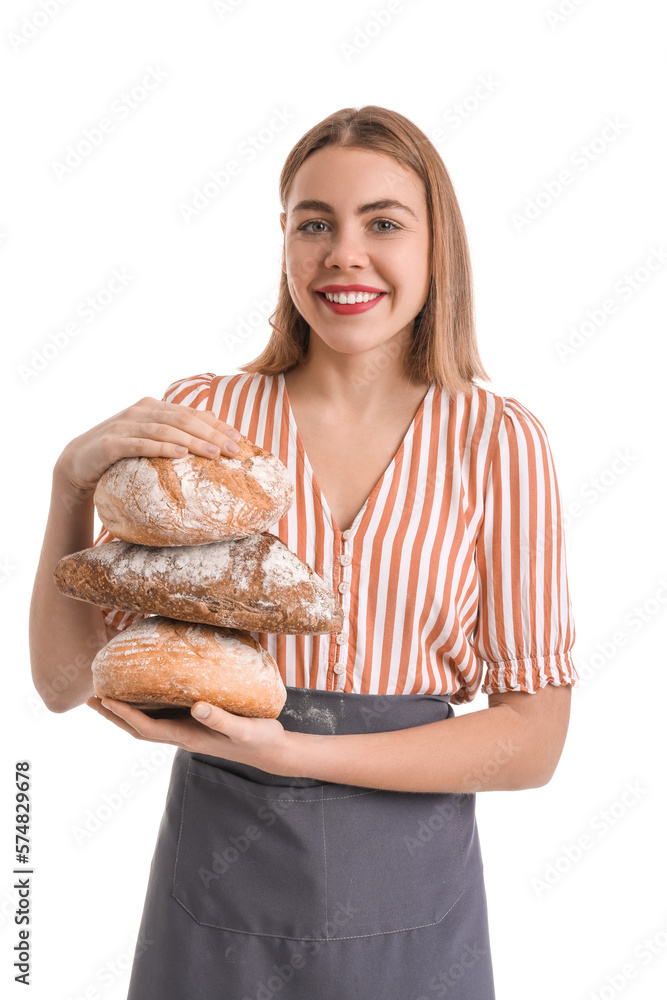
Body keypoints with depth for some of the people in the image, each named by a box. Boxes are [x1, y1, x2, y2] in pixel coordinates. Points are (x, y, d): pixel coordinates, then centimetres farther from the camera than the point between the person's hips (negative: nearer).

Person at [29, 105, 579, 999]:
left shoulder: (497, 441, -9)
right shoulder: (199, 418, -7)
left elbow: (534, 741, -9)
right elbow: (65, 681, -6)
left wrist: (289, 752, -20)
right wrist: (74, 480, -21)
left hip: (411, 899, 0)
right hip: (216, 883, 1)